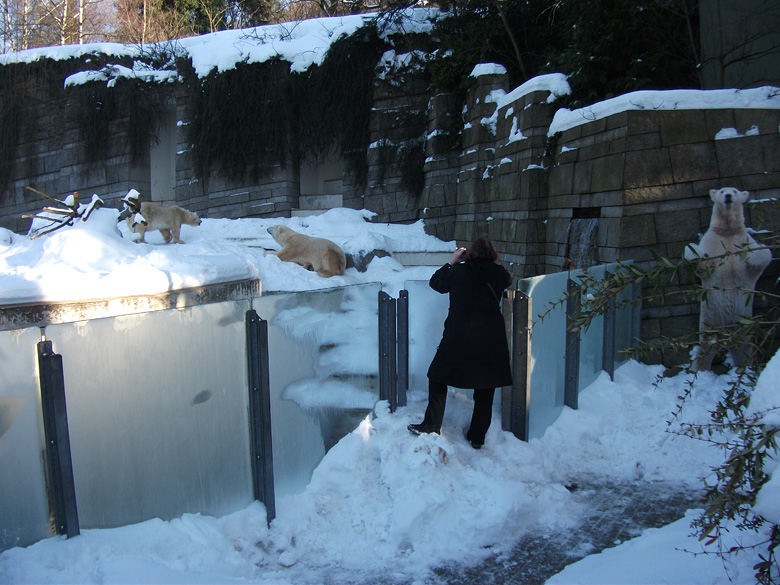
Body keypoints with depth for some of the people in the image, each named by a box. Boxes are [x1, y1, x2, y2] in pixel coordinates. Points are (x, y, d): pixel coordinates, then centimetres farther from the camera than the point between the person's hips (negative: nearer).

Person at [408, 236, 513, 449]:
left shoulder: (458, 272, -6)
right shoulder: (499, 274, 0)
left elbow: (435, 282, 11)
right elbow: (509, 279, 24)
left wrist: (452, 261, 16)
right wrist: (490, 263, 27)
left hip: (458, 338, -2)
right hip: (491, 340, 2)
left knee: (438, 377, 15)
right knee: (485, 389, 13)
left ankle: (432, 425, 17)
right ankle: (477, 436, 19)